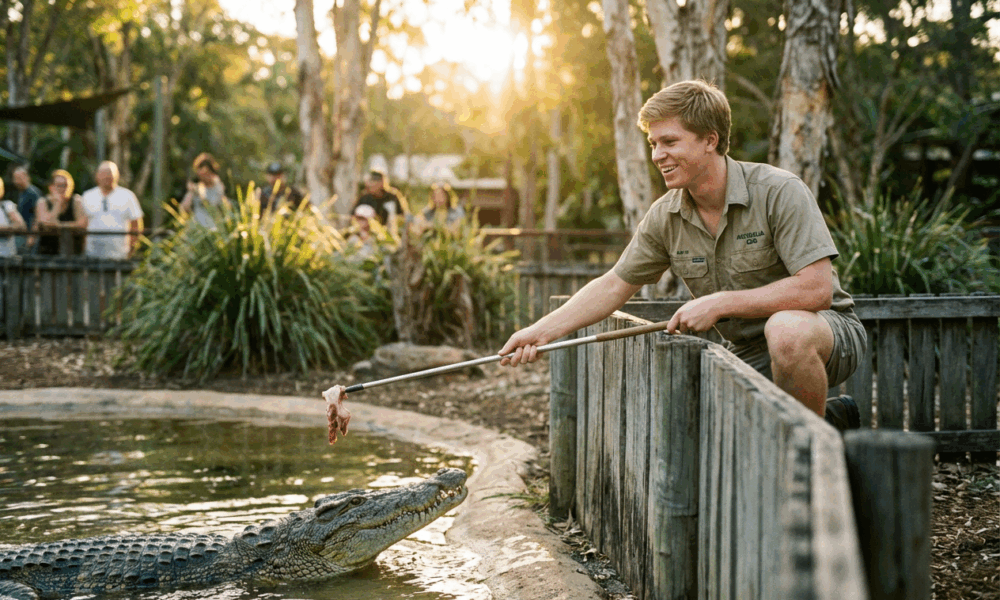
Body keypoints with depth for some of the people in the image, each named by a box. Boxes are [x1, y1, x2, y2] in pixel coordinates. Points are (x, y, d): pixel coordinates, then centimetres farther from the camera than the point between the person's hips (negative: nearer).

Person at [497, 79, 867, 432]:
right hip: (751, 356, 6)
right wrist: (541, 331, -3)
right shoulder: (665, 217, -2)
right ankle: (832, 417, 9)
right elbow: (613, 286, 7)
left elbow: (816, 289, -26)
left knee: (785, 328, -40)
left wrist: (720, 303, -25)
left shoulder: (780, 192, -20)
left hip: (828, 330, -6)